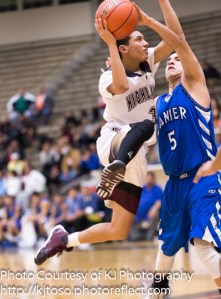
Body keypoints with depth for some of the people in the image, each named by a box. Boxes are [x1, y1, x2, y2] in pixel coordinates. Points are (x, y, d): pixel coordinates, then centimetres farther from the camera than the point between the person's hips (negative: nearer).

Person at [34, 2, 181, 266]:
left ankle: (63, 240, 18)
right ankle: (113, 172, -57)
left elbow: (174, 42, -5)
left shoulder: (148, 62, 6)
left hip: (134, 157, 6)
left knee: (118, 231, 2)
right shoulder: (108, 77, -12)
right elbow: (122, 86, -36)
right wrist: (110, 44, -32)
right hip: (113, 143, -6)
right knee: (144, 126, -41)